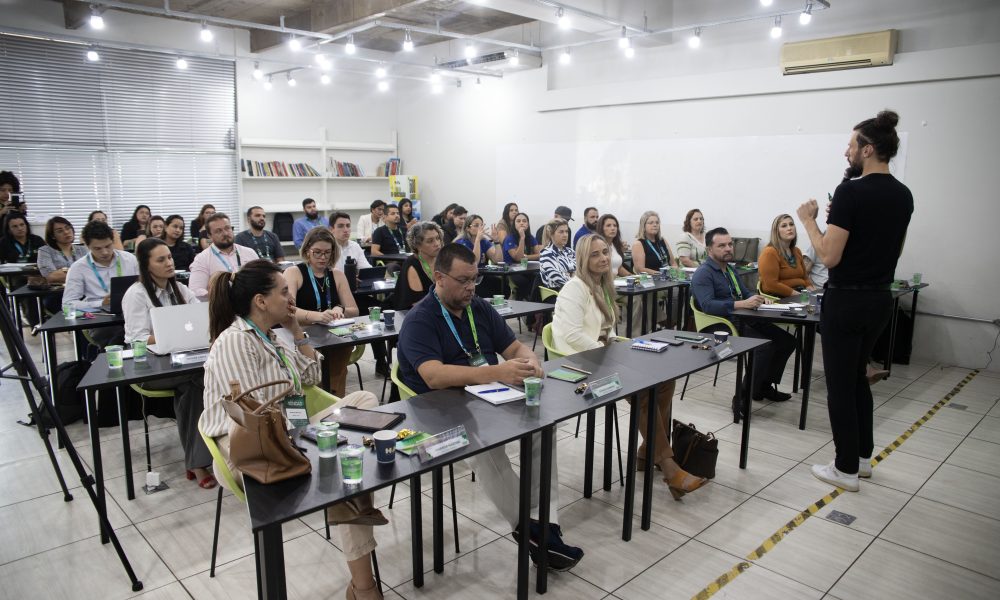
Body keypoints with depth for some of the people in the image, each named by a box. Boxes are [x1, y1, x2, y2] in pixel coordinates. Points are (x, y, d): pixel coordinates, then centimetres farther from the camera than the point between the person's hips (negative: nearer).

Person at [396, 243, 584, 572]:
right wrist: (497, 372, -36)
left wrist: (530, 362, -15)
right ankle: (526, 529, -19)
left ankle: (548, 524, -18)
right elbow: (434, 377, -25)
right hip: (443, 412, -5)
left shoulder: (480, 308, 11)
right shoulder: (418, 321, -9)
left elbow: (516, 348, 11)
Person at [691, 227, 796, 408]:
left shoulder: (730, 269, 19)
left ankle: (764, 386, 19)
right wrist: (742, 304, -34)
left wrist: (760, 299, 1)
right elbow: (708, 305, -25)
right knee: (765, 346, -27)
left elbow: (745, 294, 25)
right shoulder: (703, 274, -11)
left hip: (742, 321, 9)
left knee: (787, 341, 6)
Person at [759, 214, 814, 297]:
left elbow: (805, 277, 24)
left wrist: (811, 289, 3)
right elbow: (771, 285, -17)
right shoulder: (769, 252, -10)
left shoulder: (797, 251, 17)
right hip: (779, 298, -8)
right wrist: (796, 293, -18)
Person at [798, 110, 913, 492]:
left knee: (840, 384, 3)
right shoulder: (903, 195, 8)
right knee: (858, 377, 22)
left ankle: (847, 469, 13)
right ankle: (863, 455, 33)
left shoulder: (851, 192, -18)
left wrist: (809, 220, -7)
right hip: (880, 299, 9)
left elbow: (829, 256, -22)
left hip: (846, 301, -9)